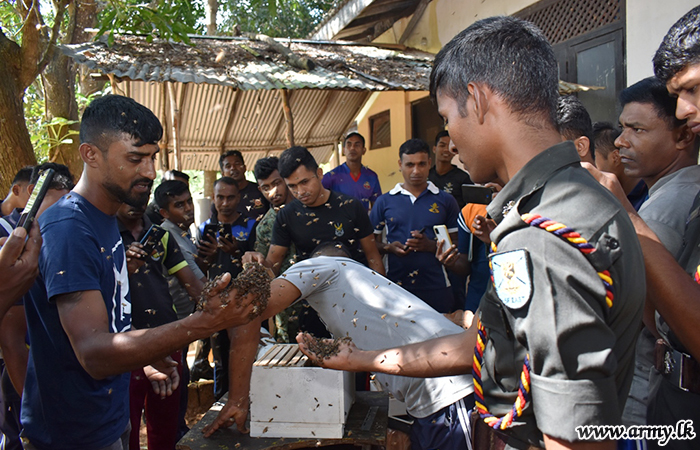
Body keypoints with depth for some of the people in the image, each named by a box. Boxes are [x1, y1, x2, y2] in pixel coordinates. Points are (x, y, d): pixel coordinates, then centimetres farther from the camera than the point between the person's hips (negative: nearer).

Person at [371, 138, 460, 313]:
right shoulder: (384, 202, 8)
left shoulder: (446, 201, 7)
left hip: (437, 288, 0)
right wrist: (389, 247, -10)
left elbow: (457, 244, 4)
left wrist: (431, 245, -14)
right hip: (396, 286, 0)